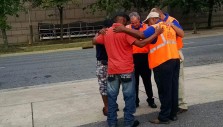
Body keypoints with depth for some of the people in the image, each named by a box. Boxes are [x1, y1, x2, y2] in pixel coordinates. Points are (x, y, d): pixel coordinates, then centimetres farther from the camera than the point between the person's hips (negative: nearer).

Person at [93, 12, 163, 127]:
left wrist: (98, 33, 35)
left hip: (112, 70, 5)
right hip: (126, 69, -5)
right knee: (129, 96, 7)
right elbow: (140, 44, -18)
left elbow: (94, 41, 16)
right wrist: (156, 34, -14)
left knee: (112, 96, 11)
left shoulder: (106, 32, 5)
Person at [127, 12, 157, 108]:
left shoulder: (146, 27, 1)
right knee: (134, 80, 11)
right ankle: (135, 101, 24)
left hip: (144, 56, -1)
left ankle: (150, 99, 24)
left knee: (147, 80, 10)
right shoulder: (127, 28, 3)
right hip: (133, 57, 1)